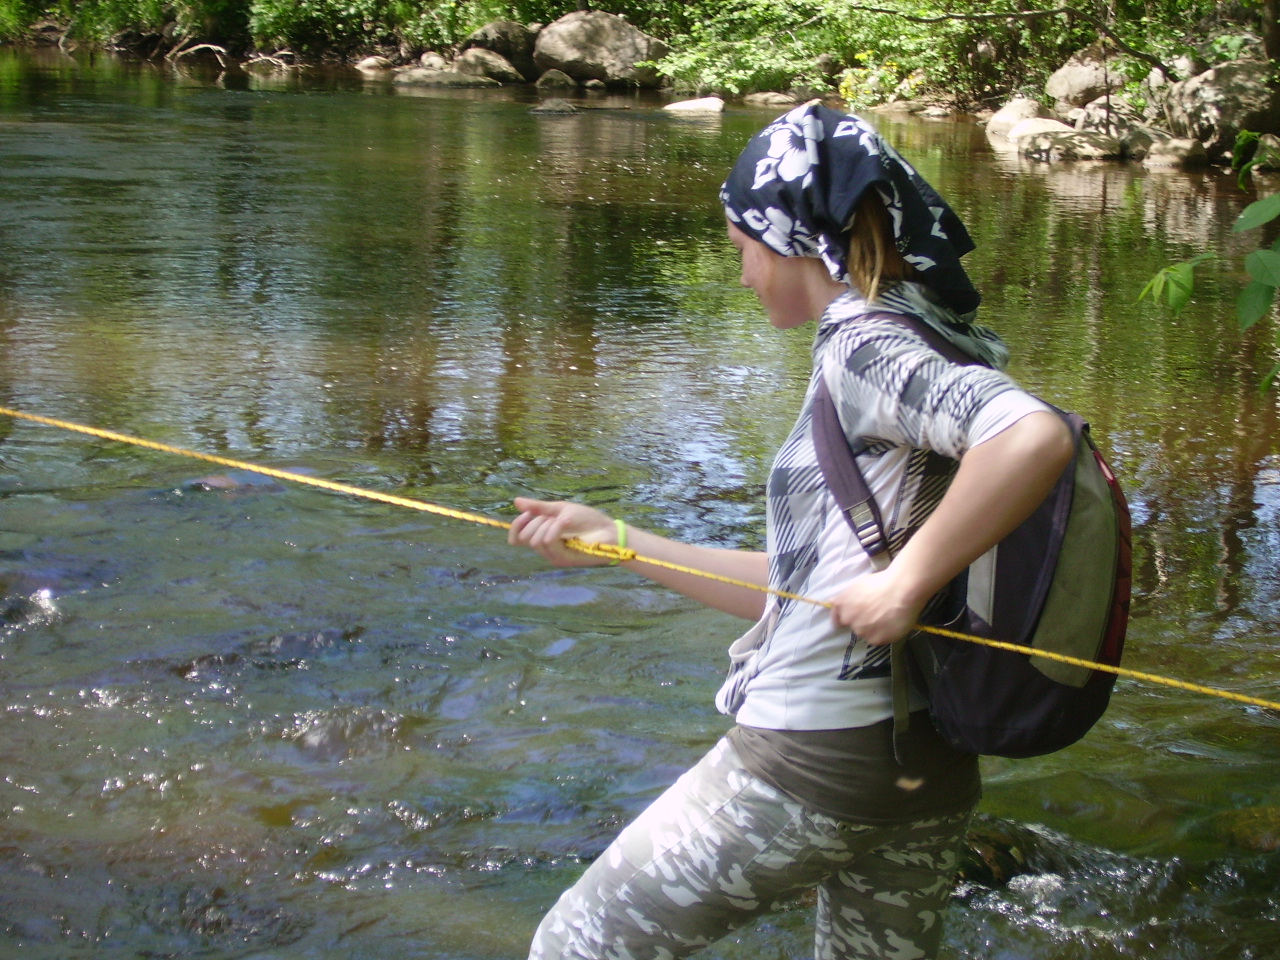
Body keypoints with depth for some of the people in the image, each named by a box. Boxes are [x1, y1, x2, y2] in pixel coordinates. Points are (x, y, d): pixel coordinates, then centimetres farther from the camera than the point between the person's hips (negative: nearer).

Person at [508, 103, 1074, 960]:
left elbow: (1035, 438, -33)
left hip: (809, 762, -9)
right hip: (931, 768, 9)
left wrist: (905, 585, -25)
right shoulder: (923, 354, 15)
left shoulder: (862, 344, -13)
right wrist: (616, 541, 17)